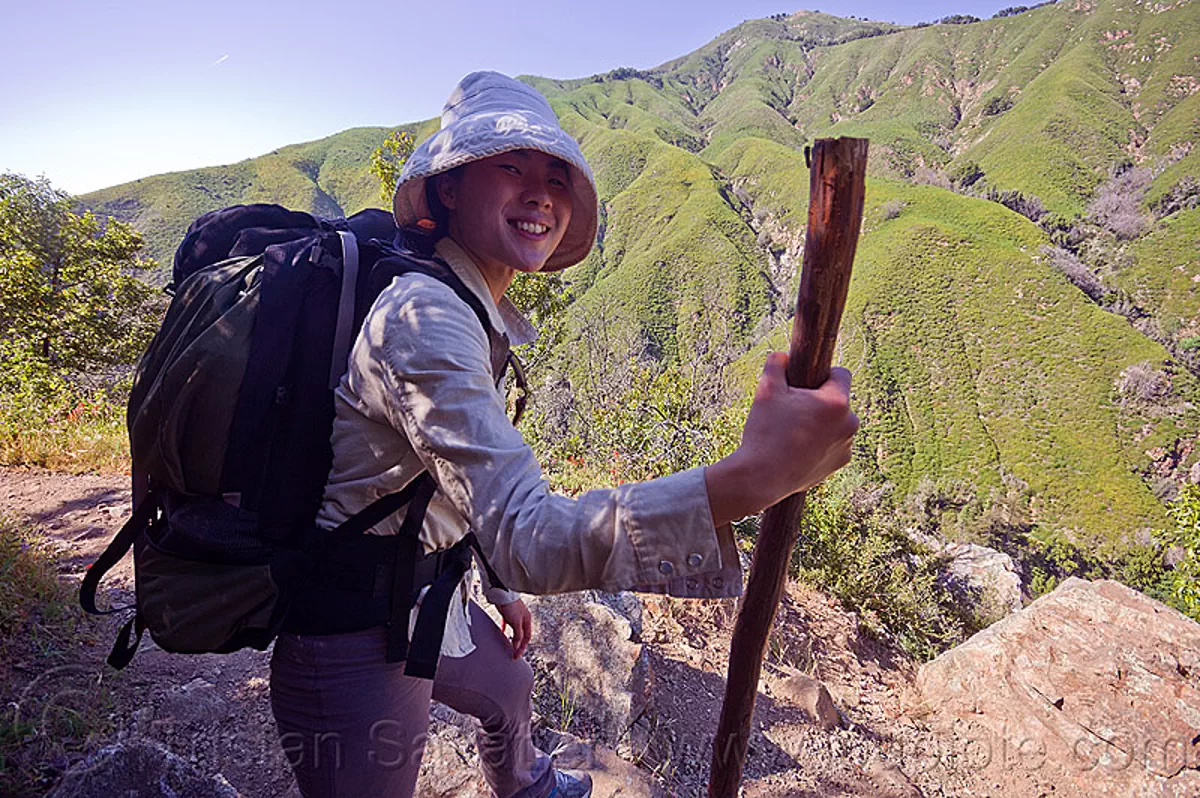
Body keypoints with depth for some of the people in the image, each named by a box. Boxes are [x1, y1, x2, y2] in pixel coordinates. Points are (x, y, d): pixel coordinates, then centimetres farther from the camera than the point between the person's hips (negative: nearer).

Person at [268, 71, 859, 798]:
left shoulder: (471, 314, 2)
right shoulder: (424, 315, -30)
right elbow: (526, 535, -41)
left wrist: (498, 586, 16)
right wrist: (750, 477, -49)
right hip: (358, 639, -10)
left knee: (508, 689, 33)